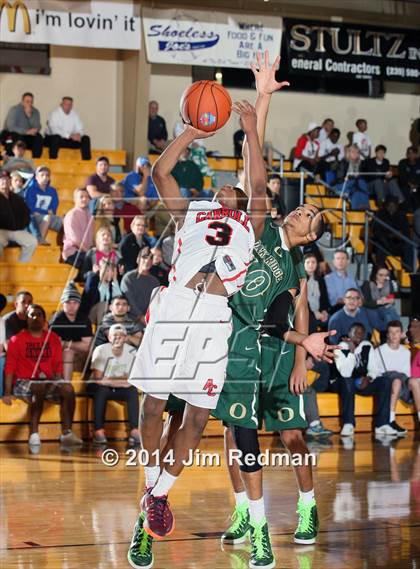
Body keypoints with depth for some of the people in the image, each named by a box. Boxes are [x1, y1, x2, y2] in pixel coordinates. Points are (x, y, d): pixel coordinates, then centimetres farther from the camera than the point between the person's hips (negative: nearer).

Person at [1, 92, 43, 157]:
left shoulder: (35, 112, 1)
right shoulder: (15, 110, -13)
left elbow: (37, 128, -10)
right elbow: (11, 127, -23)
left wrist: (29, 115, -22)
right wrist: (27, 131, -31)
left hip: (26, 136, 4)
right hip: (10, 134, -4)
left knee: (38, 138, -23)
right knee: (18, 137, -37)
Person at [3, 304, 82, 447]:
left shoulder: (53, 338, 14)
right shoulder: (17, 339, 3)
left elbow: (58, 365, 12)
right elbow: (10, 367, -3)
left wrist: (58, 383, -5)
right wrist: (7, 392, -14)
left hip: (48, 381, 4)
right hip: (23, 382, -4)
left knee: (68, 388, -24)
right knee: (39, 388, -37)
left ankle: (66, 433, -27)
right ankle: (34, 434, -38)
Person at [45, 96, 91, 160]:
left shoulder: (74, 114, 6)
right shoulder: (55, 113, -12)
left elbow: (80, 129, 6)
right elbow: (54, 129, -26)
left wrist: (79, 134, -21)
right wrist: (69, 135, -33)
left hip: (69, 139, 6)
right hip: (53, 138, -6)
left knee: (85, 139, -13)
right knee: (56, 137, -40)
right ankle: (52, 159, -35)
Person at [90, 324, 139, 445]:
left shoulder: (131, 352, -5)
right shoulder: (101, 350, -14)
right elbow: (98, 379, -18)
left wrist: (109, 380, -21)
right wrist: (120, 381, -25)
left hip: (120, 389, 3)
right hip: (102, 387, -3)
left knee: (133, 390, -25)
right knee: (101, 390, -34)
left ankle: (134, 431, -29)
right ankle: (99, 431, -34)